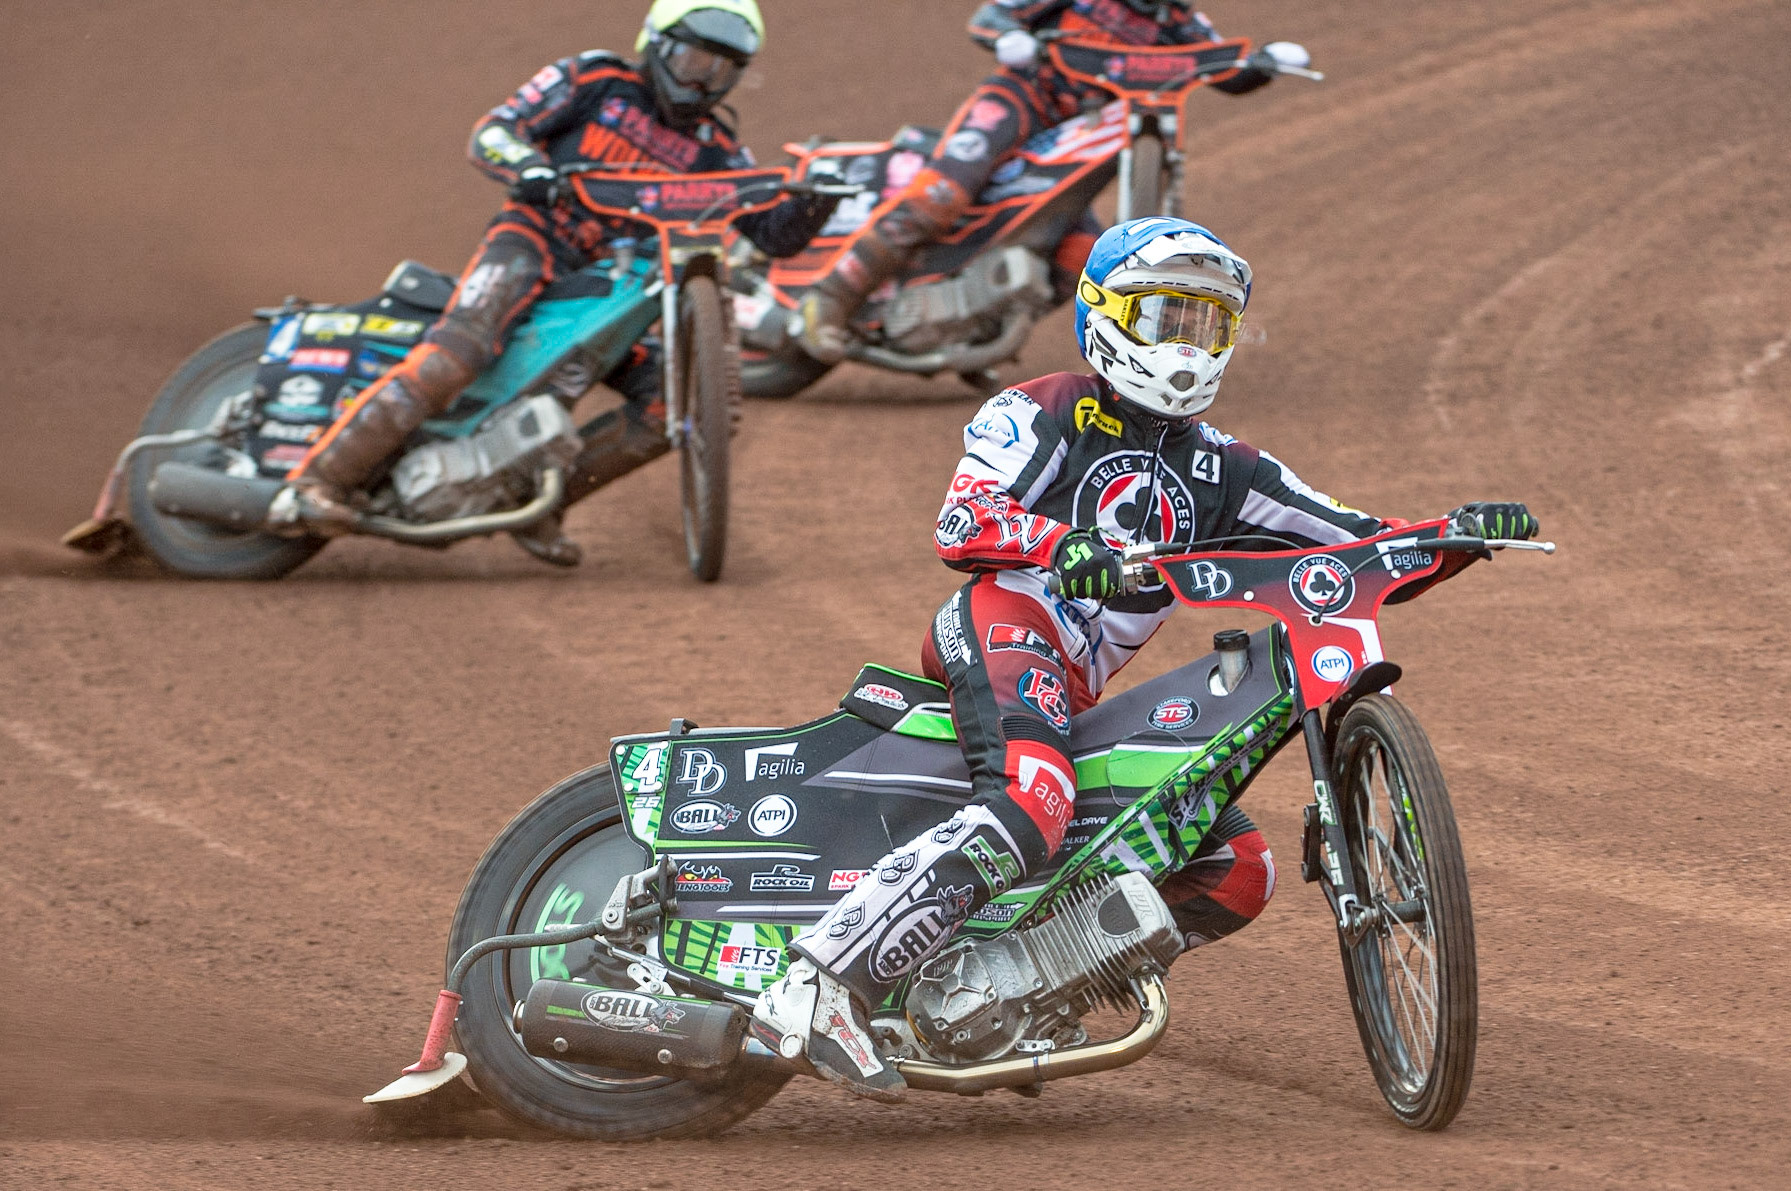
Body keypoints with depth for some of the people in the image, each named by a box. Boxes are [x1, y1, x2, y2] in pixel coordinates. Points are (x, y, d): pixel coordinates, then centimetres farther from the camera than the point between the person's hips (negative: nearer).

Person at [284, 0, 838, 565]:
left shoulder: (713, 151, 15)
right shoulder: (593, 81, 4)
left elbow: (774, 234, 7)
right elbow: (490, 134, -2)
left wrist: (814, 202, -15)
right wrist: (529, 168, -25)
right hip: (534, 240, -6)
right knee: (453, 357, -31)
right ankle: (322, 475, -29)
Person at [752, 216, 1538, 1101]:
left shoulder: (1216, 471, 23)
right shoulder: (1045, 413, 6)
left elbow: (1354, 543, 17)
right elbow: (960, 523, -10)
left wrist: (1455, 533, -2)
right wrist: (1062, 544, -30)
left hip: (1081, 697, 8)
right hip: (1006, 624, -8)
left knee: (1239, 872, 5)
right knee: (1031, 806, -37)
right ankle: (820, 986, -46)